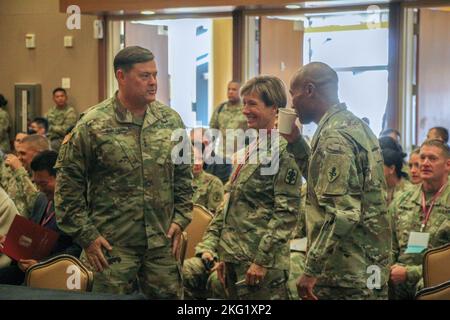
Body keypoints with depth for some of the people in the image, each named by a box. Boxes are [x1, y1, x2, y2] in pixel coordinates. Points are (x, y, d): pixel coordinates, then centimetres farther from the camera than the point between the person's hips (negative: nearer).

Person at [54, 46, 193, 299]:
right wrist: (86, 235, -7)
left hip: (162, 242, 4)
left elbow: (184, 174, 13)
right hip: (113, 246, -3)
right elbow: (68, 184, -5)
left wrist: (181, 218, 5)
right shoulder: (93, 125, -8)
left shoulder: (171, 120, 4)